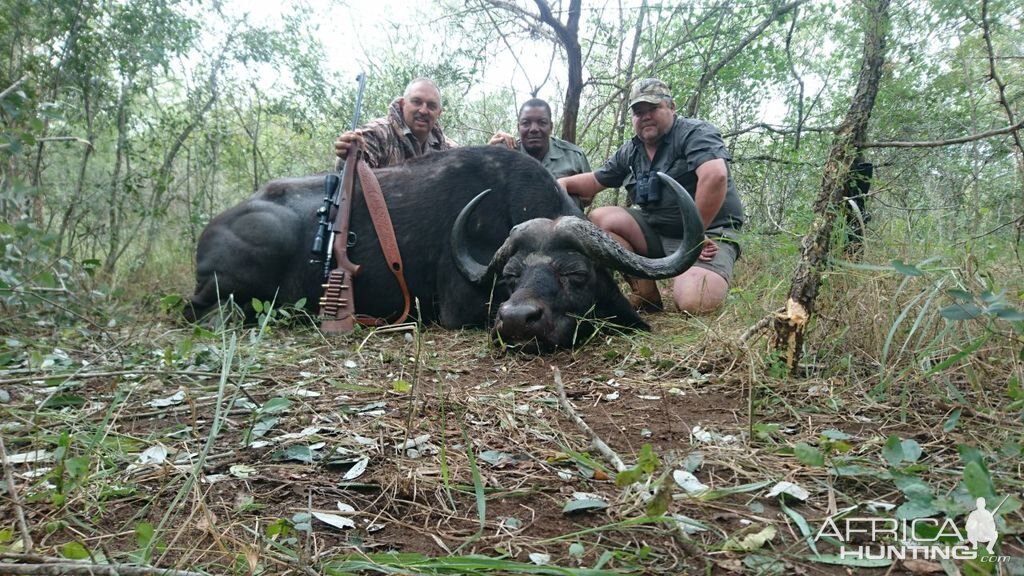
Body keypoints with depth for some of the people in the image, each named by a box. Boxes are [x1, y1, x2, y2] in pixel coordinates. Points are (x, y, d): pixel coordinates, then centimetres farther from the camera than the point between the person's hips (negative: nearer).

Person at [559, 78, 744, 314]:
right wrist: (565, 182, 1)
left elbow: (715, 176, -27)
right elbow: (595, 181, 22)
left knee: (694, 302, -33)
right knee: (600, 218, -10)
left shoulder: (695, 133, -10)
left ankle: (714, 278, 6)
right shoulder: (629, 152, 12)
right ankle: (647, 295, -6)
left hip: (709, 233, -7)